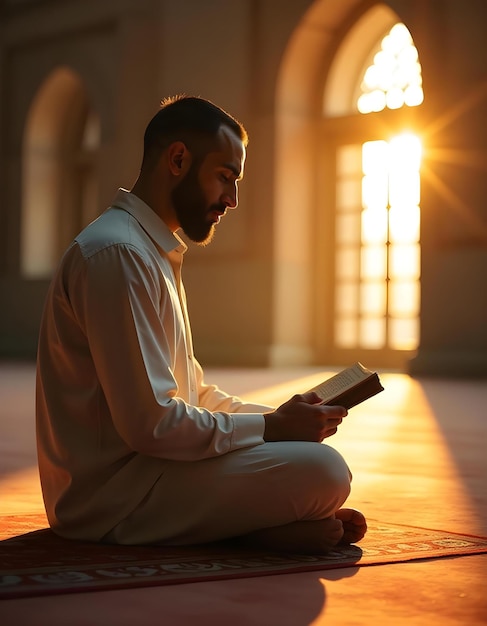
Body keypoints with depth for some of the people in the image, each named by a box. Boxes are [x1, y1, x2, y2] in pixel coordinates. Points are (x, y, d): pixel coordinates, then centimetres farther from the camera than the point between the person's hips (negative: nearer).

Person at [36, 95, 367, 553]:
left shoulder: (155, 251, 18)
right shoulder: (118, 253, -17)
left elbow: (189, 393, 20)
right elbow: (150, 422, -23)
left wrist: (282, 417, 4)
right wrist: (273, 426, -13)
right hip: (111, 495, -11)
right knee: (324, 471, -23)